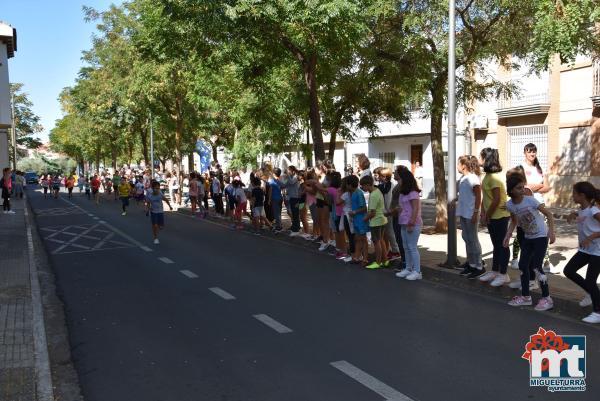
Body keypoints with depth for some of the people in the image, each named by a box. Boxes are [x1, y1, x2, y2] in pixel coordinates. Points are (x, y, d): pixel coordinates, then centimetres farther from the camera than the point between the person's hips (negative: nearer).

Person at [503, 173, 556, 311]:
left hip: (541, 236, -6)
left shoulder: (530, 200, -21)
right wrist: (508, 235, 0)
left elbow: (548, 214, -15)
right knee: (523, 265, 7)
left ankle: (546, 298, 4)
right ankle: (525, 296, 21)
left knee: (536, 267, -10)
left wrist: (551, 231, -26)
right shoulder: (510, 205, -6)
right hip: (527, 237, 6)